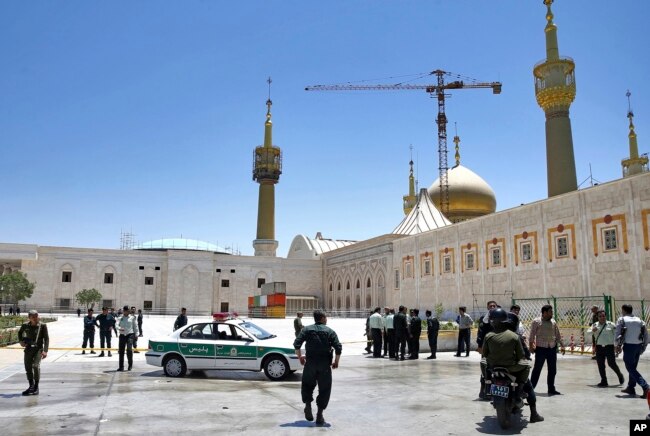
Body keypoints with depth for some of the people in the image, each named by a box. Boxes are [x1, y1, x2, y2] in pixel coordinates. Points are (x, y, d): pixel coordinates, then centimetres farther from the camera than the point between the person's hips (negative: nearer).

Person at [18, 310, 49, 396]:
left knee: (35, 365, -21)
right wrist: (21, 341, 7)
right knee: (28, 367, 8)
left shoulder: (43, 325, -8)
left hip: (38, 348, -4)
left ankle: (36, 387, -10)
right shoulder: (25, 326, 1)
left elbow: (46, 339, -7)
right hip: (28, 348, 4)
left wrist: (45, 351, -15)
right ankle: (31, 386, 28)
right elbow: (20, 333, 25)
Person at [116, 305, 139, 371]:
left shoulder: (132, 318, 9)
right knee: (121, 350, 4)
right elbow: (117, 325, -2)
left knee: (129, 349, -17)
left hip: (130, 334, -3)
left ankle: (130, 365, -4)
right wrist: (120, 328, -23)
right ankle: (121, 366, 14)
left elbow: (135, 326, 11)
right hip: (122, 335, 3)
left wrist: (136, 334, 5)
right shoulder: (120, 318, 13)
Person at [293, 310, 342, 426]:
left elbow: (297, 343, -5)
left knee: (307, 385, 19)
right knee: (324, 389, 9)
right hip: (325, 365, -1)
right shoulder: (330, 331, 3)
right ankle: (319, 414, 8)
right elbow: (338, 348, -5)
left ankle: (308, 404, 0)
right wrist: (336, 362, 6)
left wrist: (300, 357, 7)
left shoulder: (307, 330, 5)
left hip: (310, 364, 1)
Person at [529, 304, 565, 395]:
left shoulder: (553, 322, 10)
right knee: (537, 369, -1)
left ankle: (551, 389, 21)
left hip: (552, 349, 5)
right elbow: (532, 335, -6)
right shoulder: (536, 322, -5)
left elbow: (557, 335, 15)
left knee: (552, 370, 9)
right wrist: (531, 346, -11)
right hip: (541, 349, -5)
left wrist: (561, 345, 8)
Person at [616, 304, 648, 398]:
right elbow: (646, 335, 8)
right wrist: (643, 347, 14)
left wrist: (618, 346, 4)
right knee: (633, 367, 17)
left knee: (630, 368, -2)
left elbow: (618, 335, -9)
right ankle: (631, 388, 23)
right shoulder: (639, 320, 11)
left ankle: (645, 386, -17)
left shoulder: (621, 320, -4)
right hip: (638, 346, 6)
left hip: (629, 346, -6)